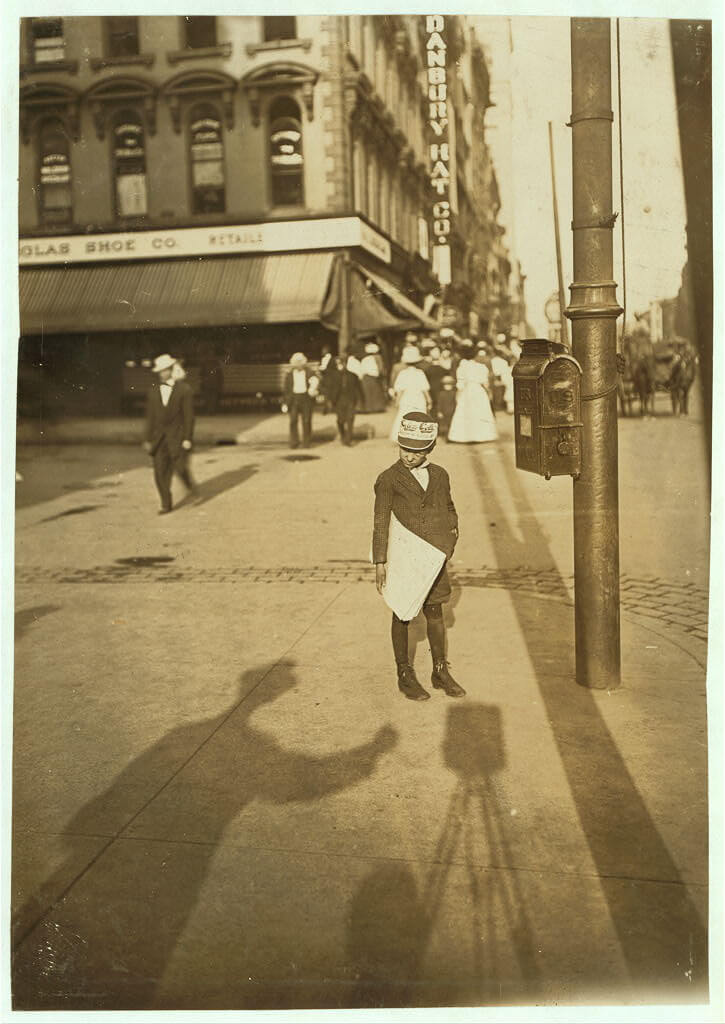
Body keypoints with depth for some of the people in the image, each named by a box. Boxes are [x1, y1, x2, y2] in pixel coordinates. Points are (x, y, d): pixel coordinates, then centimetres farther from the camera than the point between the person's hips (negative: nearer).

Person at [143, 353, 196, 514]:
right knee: (160, 471, -1)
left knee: (180, 467, -4)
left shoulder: (184, 390, -3)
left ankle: (188, 483, 30)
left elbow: (189, 416, -5)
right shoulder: (154, 391, 9)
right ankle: (166, 504, 8)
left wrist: (187, 439, -9)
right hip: (159, 437, 4)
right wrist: (148, 439, 8)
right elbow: (150, 416, 11)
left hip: (178, 436, -4)